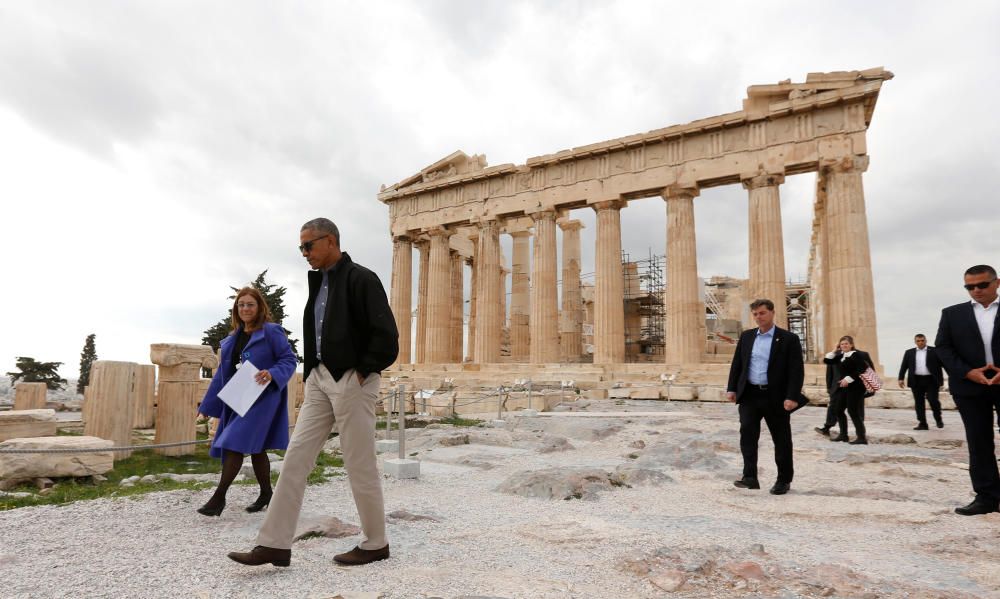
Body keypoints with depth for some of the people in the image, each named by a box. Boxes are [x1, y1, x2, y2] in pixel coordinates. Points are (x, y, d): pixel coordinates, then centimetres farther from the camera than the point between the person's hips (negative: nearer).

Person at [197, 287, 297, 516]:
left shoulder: (271, 332, -8)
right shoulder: (233, 338, 14)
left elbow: (289, 359, -10)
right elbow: (223, 372, 17)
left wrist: (272, 374, -28)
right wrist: (210, 404, 17)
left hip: (261, 399, -7)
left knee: (235, 443, -14)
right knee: (255, 448, 14)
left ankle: (219, 497, -5)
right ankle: (266, 494, 27)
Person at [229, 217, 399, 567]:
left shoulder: (361, 279, -11)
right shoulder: (319, 282, 14)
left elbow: (386, 334, -17)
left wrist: (364, 370, -12)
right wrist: (313, 371, 12)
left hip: (351, 380, -8)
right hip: (320, 379, 8)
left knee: (360, 465, 1)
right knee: (296, 456, 6)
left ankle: (375, 544, 18)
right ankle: (274, 544, 13)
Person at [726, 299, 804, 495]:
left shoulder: (789, 338, -4)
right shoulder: (746, 336, 9)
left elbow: (796, 370, -9)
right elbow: (737, 364, 12)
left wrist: (792, 397, -18)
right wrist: (731, 388, 5)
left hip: (776, 397, -3)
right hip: (749, 395, 3)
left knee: (781, 439, 8)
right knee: (747, 434, -8)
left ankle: (784, 480, 22)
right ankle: (750, 477, -5)